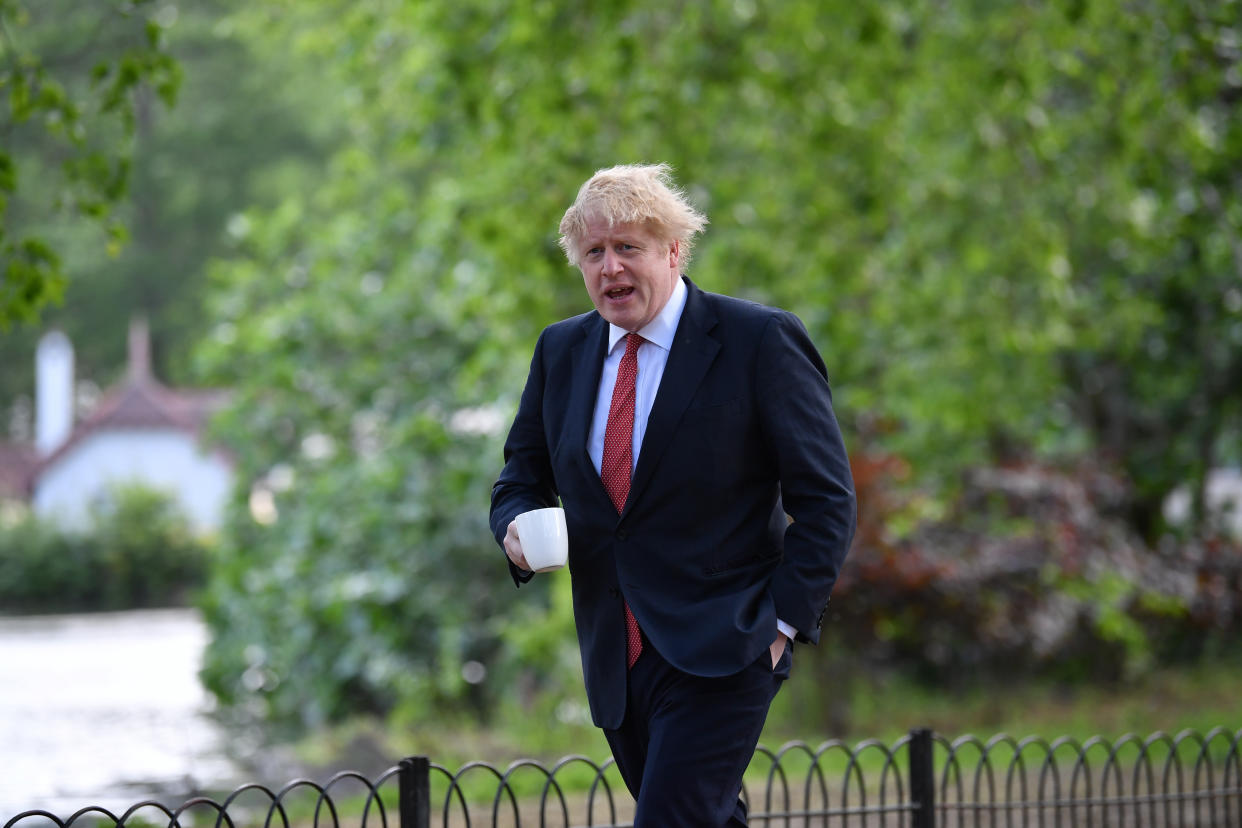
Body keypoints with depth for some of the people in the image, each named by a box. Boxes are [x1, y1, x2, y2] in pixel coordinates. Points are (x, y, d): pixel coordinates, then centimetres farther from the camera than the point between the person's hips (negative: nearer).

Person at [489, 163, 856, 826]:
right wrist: (517, 527, -4)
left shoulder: (760, 341, -7)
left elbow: (825, 498, -6)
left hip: (721, 650, -6)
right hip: (615, 658, 6)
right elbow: (524, 475, 20)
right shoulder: (561, 351, 10)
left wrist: (785, 619, -13)